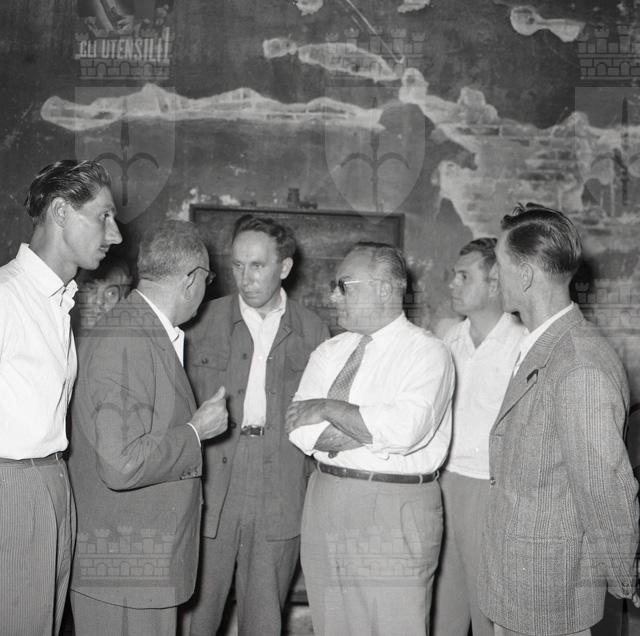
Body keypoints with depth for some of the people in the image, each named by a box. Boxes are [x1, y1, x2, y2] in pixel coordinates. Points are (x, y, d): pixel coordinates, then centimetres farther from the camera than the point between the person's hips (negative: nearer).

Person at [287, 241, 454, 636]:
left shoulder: (427, 352, -7)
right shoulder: (329, 353, 11)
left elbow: (404, 430, -23)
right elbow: (301, 429, 0)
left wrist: (329, 408, -13)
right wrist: (372, 434, -14)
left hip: (395, 511, -5)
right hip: (325, 504, 6)